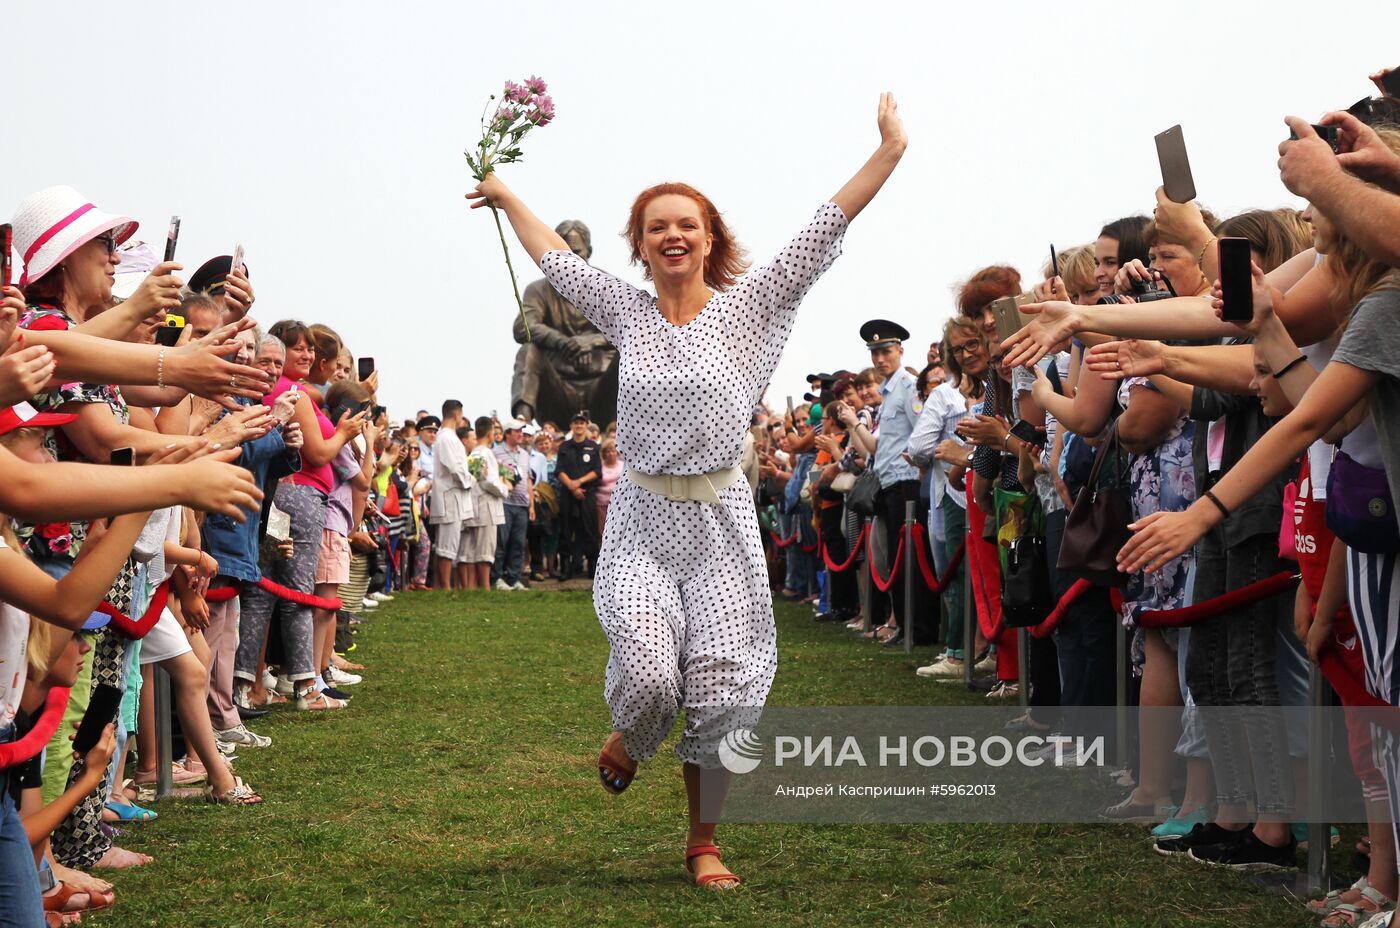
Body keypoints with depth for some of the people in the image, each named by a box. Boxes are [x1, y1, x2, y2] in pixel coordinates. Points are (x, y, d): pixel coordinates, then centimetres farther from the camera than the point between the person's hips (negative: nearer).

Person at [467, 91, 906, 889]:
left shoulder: (748, 307, -1)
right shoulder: (626, 311, 7)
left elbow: (827, 228, -6)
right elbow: (553, 255, 21)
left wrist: (891, 149, -12)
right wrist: (505, 194, 32)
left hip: (720, 523, -1)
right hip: (643, 520, 1)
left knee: (725, 695, -3)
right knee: (649, 676, -17)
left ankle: (704, 840, 17)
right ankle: (627, 743, 20)